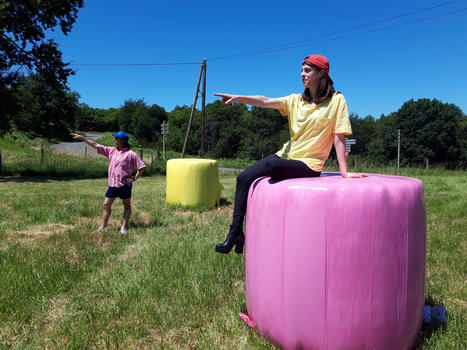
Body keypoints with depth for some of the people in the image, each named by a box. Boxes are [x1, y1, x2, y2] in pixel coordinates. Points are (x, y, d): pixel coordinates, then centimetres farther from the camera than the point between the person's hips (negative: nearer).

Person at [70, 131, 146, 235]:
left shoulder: (130, 154, -9)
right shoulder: (111, 151, 8)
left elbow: (142, 166, -10)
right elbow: (95, 145, 10)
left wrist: (135, 178, -10)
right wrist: (82, 138, 7)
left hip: (124, 184, -6)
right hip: (112, 184, 6)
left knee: (127, 206, 7)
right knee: (106, 204, 7)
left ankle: (124, 227, 14)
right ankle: (103, 227, 16)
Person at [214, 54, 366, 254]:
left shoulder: (336, 100, -1)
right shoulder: (296, 100, 12)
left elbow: (338, 137, -5)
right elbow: (265, 102, -1)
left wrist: (344, 171, -10)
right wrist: (237, 98, -16)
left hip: (309, 164, -6)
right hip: (286, 156, 6)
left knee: (270, 165, -33)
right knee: (244, 177, -11)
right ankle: (236, 232, -4)